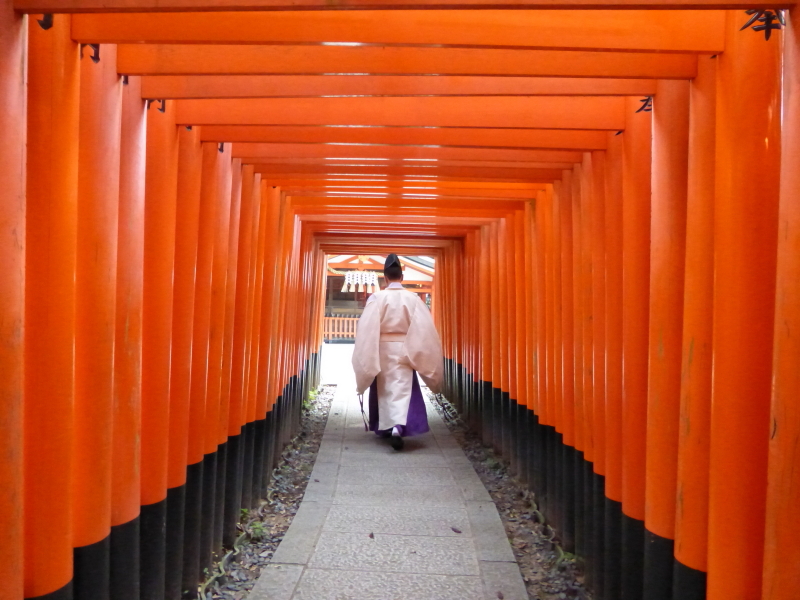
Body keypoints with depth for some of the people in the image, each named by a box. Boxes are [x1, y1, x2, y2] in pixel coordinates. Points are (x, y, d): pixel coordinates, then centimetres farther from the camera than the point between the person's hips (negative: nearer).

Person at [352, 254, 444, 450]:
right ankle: (398, 426, -19)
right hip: (403, 348, 0)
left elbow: (367, 327, -9)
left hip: (382, 348, 0)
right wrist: (419, 352, 3)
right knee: (402, 388, 0)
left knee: (384, 389, 15)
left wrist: (367, 357, -3)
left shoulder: (377, 298, -8)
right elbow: (425, 327, -6)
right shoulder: (413, 298, -5)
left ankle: (385, 426, 27)